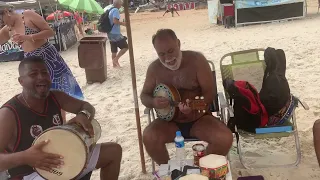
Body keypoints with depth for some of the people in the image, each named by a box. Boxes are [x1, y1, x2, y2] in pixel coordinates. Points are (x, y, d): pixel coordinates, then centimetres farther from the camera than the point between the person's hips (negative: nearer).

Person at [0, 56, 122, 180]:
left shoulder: (56, 97, -4)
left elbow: (86, 106, 8)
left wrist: (84, 115, -16)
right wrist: (24, 157, -45)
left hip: (63, 158, 8)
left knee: (114, 150, 10)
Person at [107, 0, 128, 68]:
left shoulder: (111, 10, 15)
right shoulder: (116, 10, -14)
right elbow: (115, 21, -26)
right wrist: (122, 23, -12)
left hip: (110, 33, 9)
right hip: (115, 34, -9)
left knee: (114, 50, 14)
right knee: (125, 47, -2)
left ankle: (114, 64, 19)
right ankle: (116, 59, -4)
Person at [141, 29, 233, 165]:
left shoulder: (196, 60, -11)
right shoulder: (155, 68, -3)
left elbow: (210, 93, -12)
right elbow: (144, 95, 5)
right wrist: (153, 102, -20)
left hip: (199, 119, -1)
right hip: (169, 121, 1)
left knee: (225, 138, -26)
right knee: (149, 137, -28)